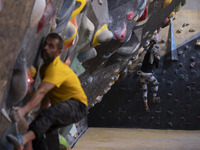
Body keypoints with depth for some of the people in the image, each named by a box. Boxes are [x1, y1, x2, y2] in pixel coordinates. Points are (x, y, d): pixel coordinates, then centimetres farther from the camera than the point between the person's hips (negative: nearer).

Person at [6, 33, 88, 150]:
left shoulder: (56, 68, -22)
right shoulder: (44, 67, 10)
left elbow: (41, 92, -37)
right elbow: (46, 95, 15)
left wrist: (24, 110, -48)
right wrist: (42, 116, 7)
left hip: (77, 106, -10)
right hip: (61, 107, 10)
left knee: (50, 112, -38)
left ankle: (23, 140, -64)